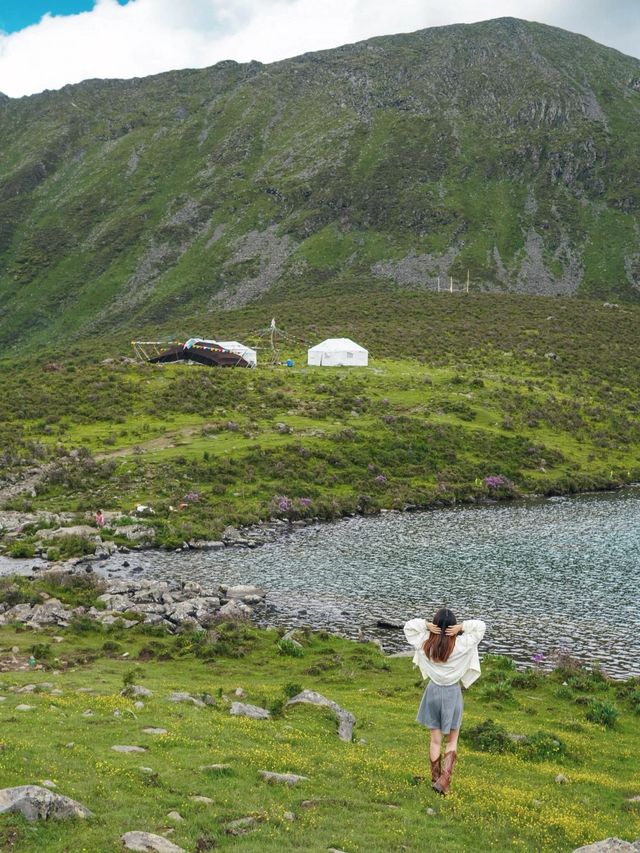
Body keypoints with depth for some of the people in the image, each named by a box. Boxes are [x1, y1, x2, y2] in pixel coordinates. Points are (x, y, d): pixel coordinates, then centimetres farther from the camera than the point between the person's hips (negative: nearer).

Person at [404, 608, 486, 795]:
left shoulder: (425, 643, -13)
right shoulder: (461, 645, -18)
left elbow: (409, 626, 1)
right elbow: (481, 626, -9)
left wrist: (426, 625, -13)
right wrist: (462, 627, -19)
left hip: (433, 691, 2)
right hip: (453, 692, -2)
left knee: (435, 740, 14)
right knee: (452, 741, 11)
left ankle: (435, 779, 21)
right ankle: (444, 780, -2)